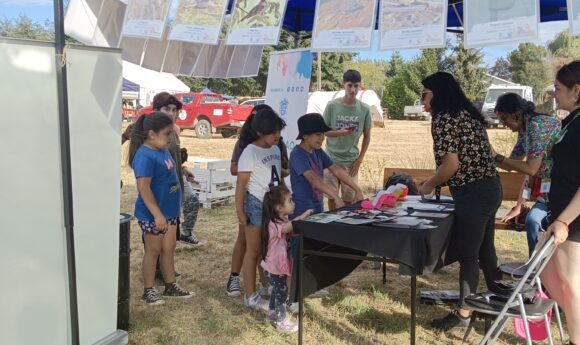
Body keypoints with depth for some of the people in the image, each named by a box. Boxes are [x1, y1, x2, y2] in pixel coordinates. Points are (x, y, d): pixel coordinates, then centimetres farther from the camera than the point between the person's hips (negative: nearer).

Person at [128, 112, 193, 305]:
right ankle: (148, 290, 20)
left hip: (169, 210, 8)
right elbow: (143, 188, -26)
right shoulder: (145, 156, -22)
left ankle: (171, 286, 29)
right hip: (152, 214, -8)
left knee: (169, 248, 16)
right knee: (154, 250, 5)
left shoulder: (163, 150, 6)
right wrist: (157, 215, -27)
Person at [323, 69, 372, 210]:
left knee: (349, 198, 4)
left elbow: (367, 136, 6)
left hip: (351, 160, 1)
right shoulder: (332, 105, -7)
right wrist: (340, 132, -20)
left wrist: (360, 160, 1)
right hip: (332, 159, -1)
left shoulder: (364, 109, -3)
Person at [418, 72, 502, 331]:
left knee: (467, 254, 2)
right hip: (489, 188, 9)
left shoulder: (443, 118, -13)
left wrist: (429, 185, -2)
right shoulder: (467, 113, 15)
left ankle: (463, 314, 15)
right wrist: (434, 182, 17)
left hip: (473, 193, -9)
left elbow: (451, 164, -19)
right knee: (484, 250, 19)